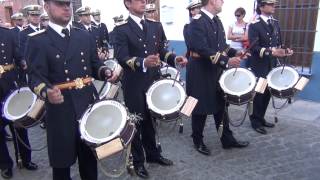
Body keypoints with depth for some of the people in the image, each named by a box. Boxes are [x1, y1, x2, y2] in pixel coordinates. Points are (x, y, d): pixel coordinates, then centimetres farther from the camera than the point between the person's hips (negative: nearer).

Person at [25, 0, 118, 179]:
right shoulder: (37, 41, -6)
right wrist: (47, 92, -35)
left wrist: (106, 72, -10)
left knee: (90, 160, 18)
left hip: (89, 108, 4)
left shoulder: (85, 36, 8)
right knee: (62, 164, 13)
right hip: (61, 114, -3)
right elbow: (36, 77, -14)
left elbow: (95, 65, 13)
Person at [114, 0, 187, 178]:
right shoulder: (122, 29, -8)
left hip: (154, 81, 5)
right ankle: (138, 161, 28)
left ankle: (153, 154, 38)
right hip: (134, 85, -4)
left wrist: (174, 58, -11)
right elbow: (122, 58, -19)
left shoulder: (156, 26, 9)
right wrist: (143, 62, -37)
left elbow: (162, 50, 9)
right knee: (136, 123, 10)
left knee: (151, 120, 18)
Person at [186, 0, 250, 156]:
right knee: (201, 109, 6)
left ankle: (227, 139, 29)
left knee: (221, 107, 15)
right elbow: (202, 50, -27)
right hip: (201, 74, -8)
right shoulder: (197, 22, -17)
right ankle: (198, 142, 25)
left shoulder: (217, 21, 11)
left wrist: (235, 53, -1)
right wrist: (226, 61, -29)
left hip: (217, 73, 8)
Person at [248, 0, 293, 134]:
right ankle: (255, 121, 17)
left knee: (267, 93, 13)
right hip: (259, 67, -7)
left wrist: (284, 51, -6)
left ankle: (261, 118, 28)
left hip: (271, 65, 7)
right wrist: (271, 51, -32)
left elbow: (278, 43, 15)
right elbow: (254, 47, -20)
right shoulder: (254, 25, -12)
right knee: (258, 94, 3)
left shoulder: (275, 23, 11)